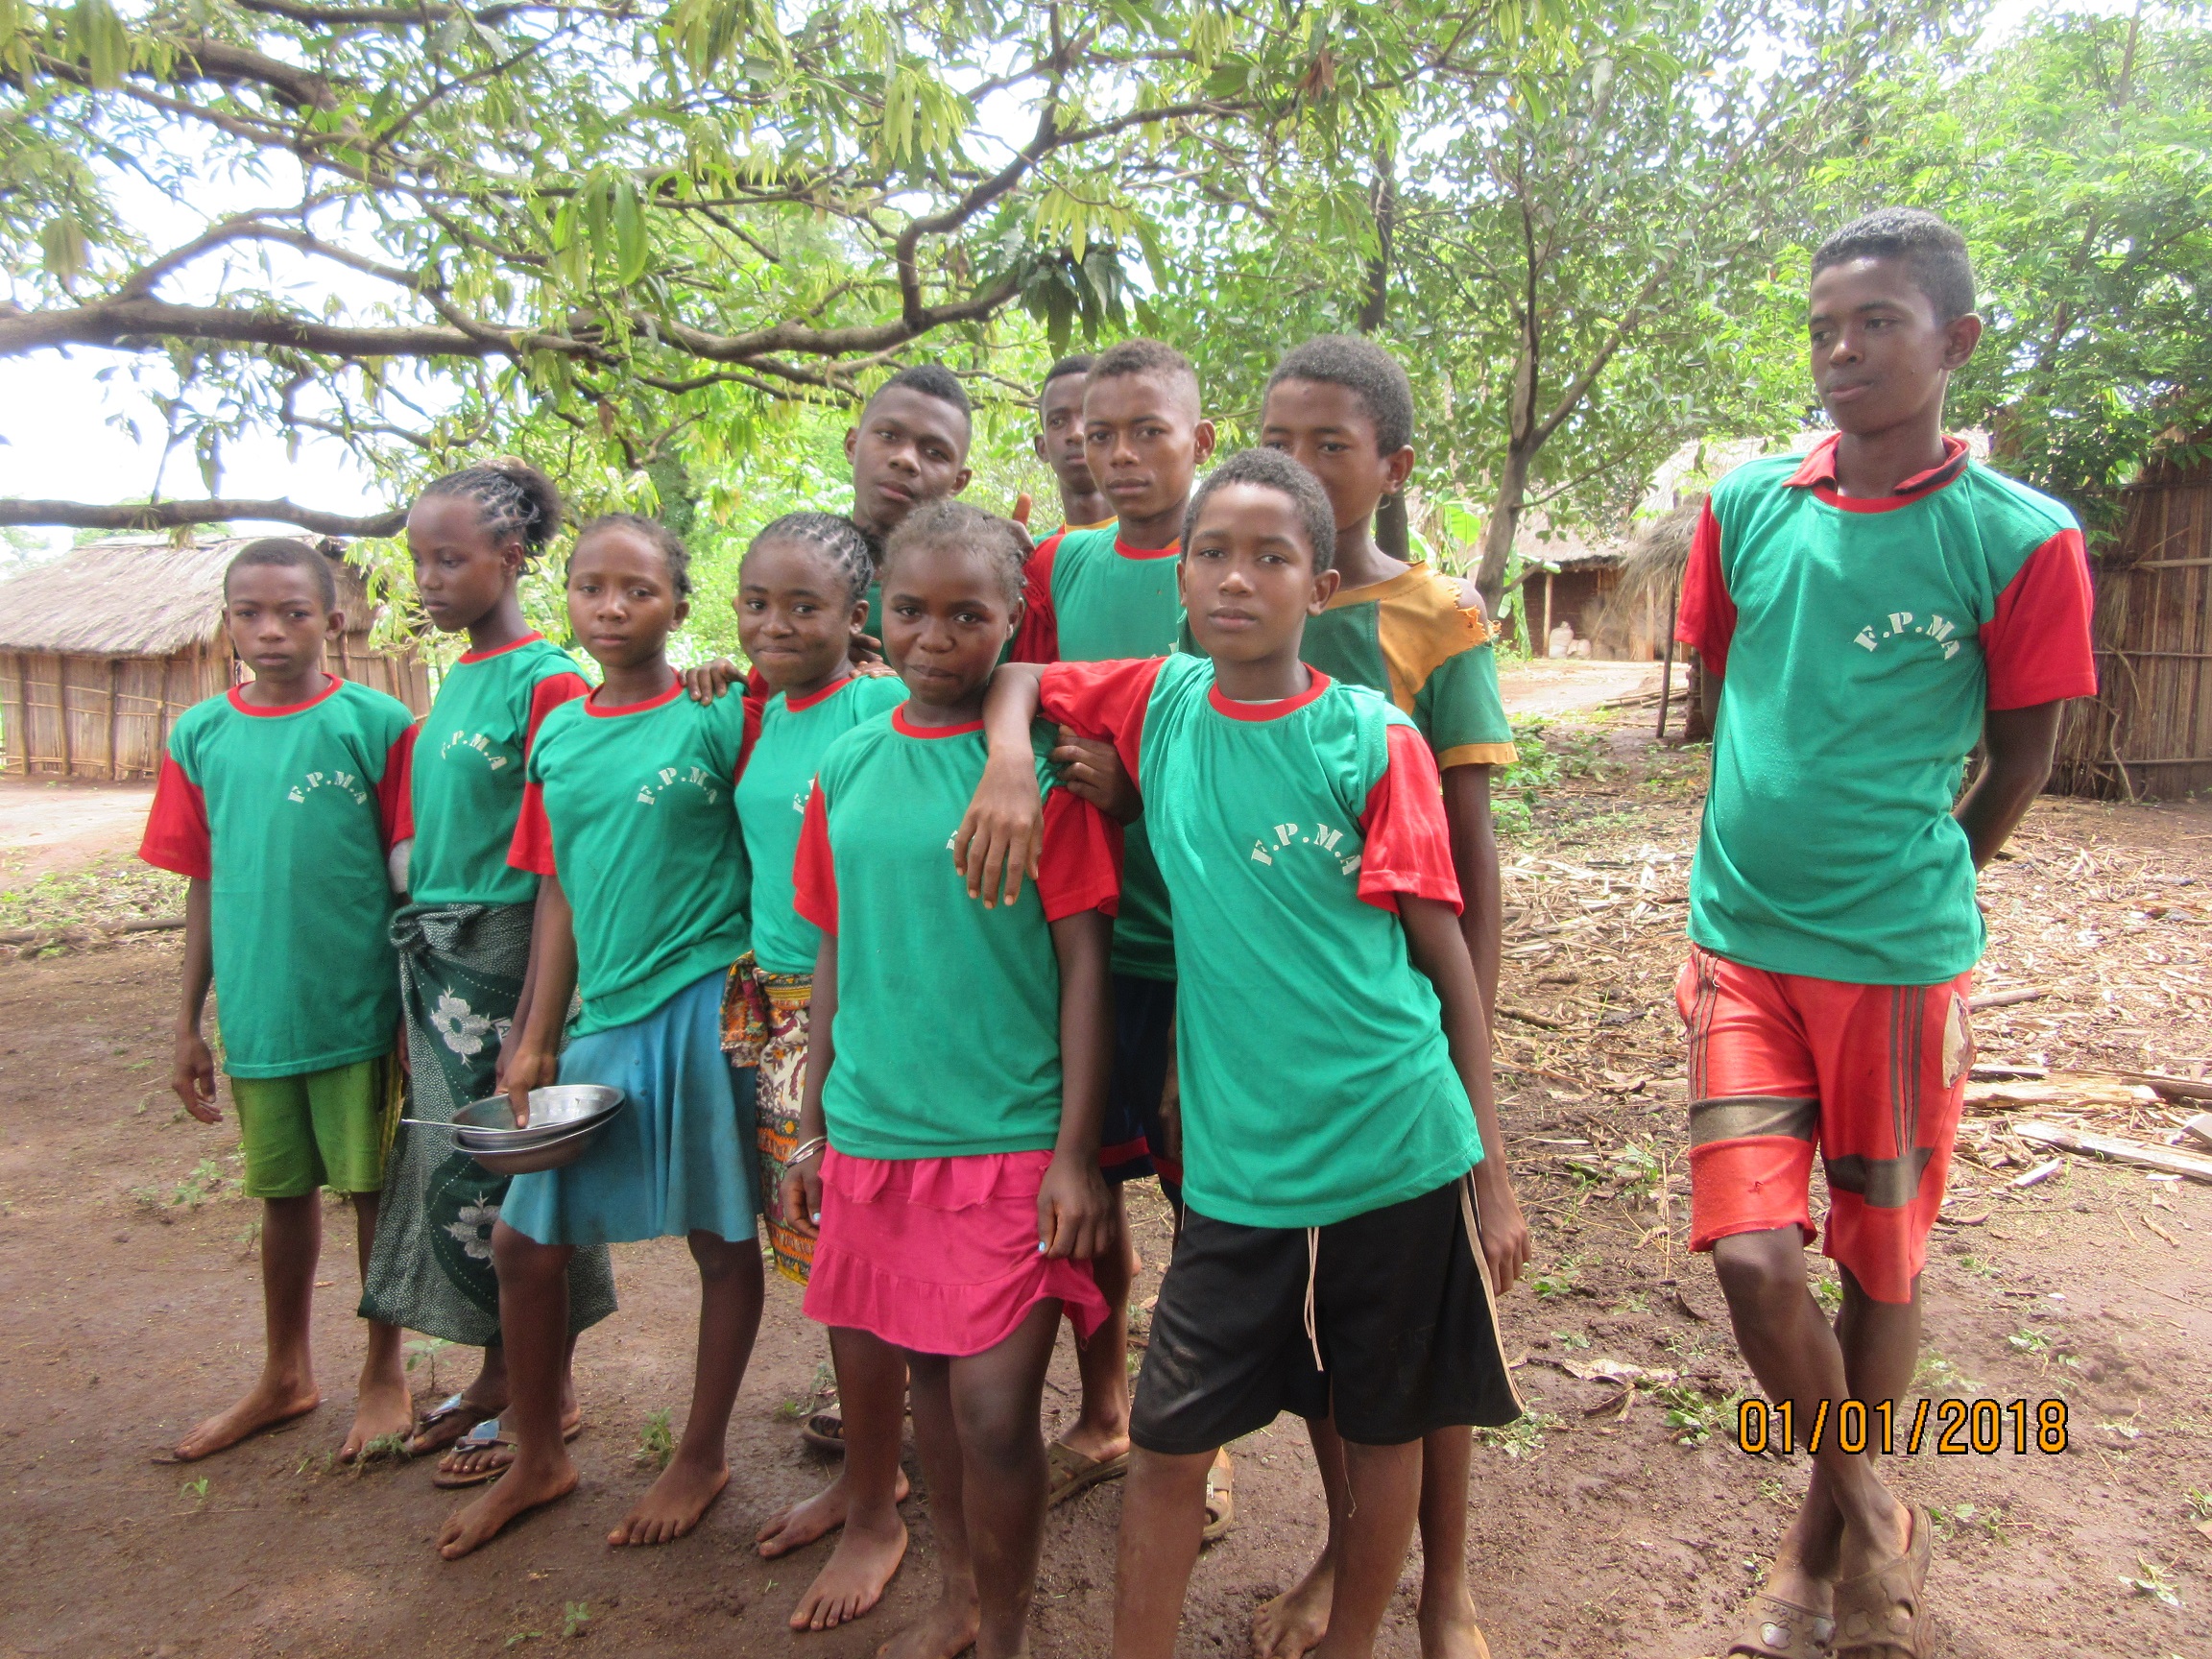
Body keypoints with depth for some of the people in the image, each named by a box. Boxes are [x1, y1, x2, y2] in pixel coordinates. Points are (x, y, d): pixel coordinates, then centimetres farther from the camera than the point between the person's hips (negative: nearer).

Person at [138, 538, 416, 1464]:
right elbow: (203, 890, 9)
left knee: (376, 1189, 9)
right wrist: (189, 1025, 9)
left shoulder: (376, 724, -7)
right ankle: (286, 1378, 37)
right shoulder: (201, 736, 4)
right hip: (256, 1016, 4)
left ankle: (384, 1377, 28)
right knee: (284, 1195, 18)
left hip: (360, 1010, -3)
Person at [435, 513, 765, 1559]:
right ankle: (538, 1459, 33)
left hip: (705, 1004, -5)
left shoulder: (720, 717, -7)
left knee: (723, 1240, 8)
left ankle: (701, 1457, 30)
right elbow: (559, 894, 12)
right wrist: (535, 1041, 10)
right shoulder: (557, 734, 9)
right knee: (525, 1239, 11)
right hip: (605, 1015, 6)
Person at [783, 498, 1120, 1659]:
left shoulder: (1042, 763, -8)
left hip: (1011, 1143, -4)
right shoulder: (848, 766, 5)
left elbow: (1083, 963, -8)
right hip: (873, 1134, 5)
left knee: (995, 1411, -1)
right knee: (924, 1372, 18)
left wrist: (1076, 1151, -10)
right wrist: (812, 1130, 13)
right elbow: (834, 962, 11)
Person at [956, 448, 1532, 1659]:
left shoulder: (1373, 740, -7)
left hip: (1397, 1155, -1)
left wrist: (1493, 1174, -2)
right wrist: (1010, 763, -8)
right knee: (1168, 1440, 7)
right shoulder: (1162, 701, 1)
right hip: (1237, 1164, 2)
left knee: (1384, 1431, 16)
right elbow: (1018, 672, 15)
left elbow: (1449, 965, -4)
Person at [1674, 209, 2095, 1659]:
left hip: (1905, 960, -2)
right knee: (1753, 1256, -5)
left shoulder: (2019, 541, -7)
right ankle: (1876, 1522, 24)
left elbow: (2021, 763, 2)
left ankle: (1828, 1538, 37)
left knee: (1881, 1265, 12)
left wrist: (1908, 885, 10)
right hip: (1742, 943, 2)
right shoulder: (1746, 509, 1)